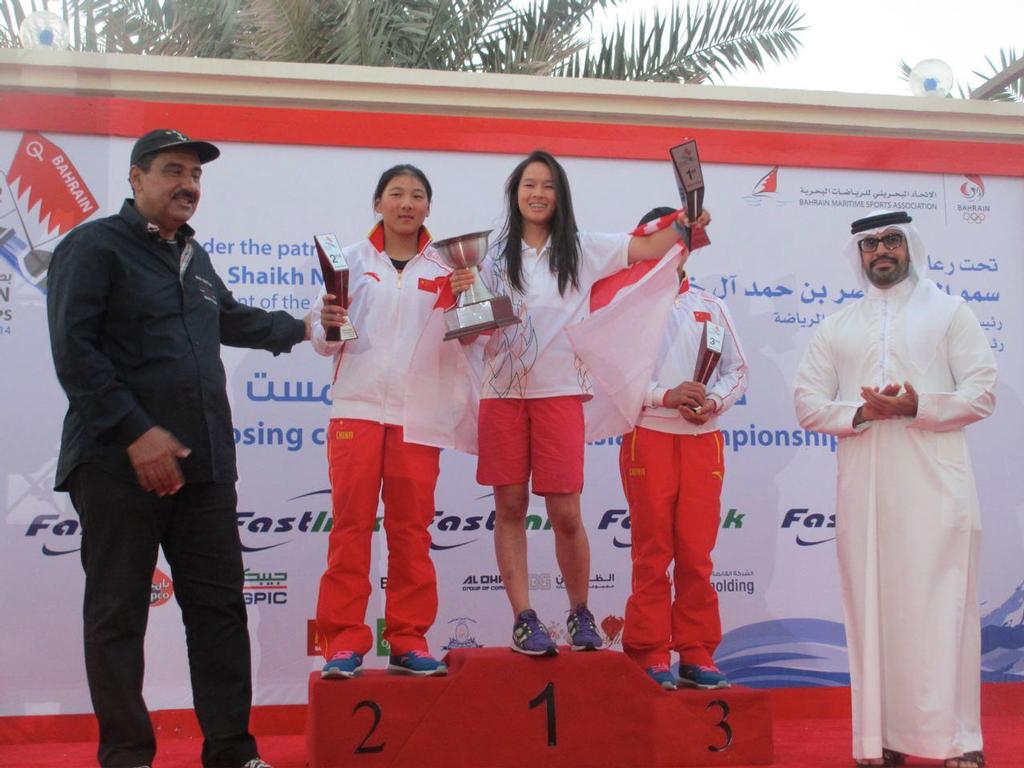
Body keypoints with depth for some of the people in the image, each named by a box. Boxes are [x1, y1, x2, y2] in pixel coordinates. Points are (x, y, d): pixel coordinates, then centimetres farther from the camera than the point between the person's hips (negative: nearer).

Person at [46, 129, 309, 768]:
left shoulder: (192, 255, 20)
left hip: (204, 463, 7)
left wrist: (298, 329, 42)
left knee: (219, 605, 6)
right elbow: (74, 352, -14)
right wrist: (136, 433, -19)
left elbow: (229, 317, 39)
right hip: (121, 466, -7)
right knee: (119, 614, 3)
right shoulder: (95, 247, -5)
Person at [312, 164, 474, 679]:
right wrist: (328, 325, -16)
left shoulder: (441, 268, 10)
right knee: (351, 525, -2)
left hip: (417, 411, 1)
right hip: (357, 407, -1)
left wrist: (455, 303, -10)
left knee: (411, 528, 3)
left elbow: (447, 347, 6)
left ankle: (409, 642, 10)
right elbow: (324, 343, 6)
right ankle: (344, 643, 3)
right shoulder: (353, 259, 8)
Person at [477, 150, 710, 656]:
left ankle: (580, 613, 16)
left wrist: (685, 223, -10)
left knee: (565, 514, -4)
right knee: (509, 507, 2)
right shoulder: (495, 254, 10)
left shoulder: (582, 250, 9)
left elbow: (649, 248, 5)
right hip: (503, 393, 1)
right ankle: (523, 618, 9)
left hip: (559, 394, -1)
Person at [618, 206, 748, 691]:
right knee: (652, 552, -1)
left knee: (697, 552, 4)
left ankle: (697, 655, 11)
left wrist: (714, 401, -7)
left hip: (703, 439, 3)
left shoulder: (710, 306, 16)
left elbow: (737, 370, 13)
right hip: (648, 437, -3)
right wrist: (665, 396, -15)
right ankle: (651, 657, 5)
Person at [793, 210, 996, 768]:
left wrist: (916, 406, -14)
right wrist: (859, 413, -9)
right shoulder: (836, 327, 17)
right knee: (871, 609, 2)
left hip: (935, 486, -2)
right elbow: (807, 402, 10)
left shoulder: (949, 313, 11)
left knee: (942, 608, -6)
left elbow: (982, 392, 2)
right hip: (862, 487, 3)